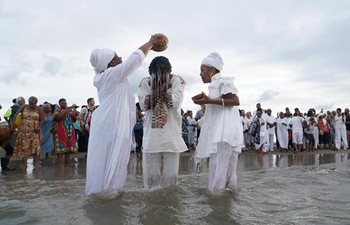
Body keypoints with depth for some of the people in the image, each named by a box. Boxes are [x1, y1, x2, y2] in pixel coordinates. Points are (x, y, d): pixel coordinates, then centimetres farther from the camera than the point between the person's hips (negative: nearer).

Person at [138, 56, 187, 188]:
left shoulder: (176, 80, 3)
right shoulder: (146, 82, 8)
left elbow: (176, 103, -11)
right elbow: (143, 105, -5)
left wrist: (163, 89, -8)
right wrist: (157, 90, -10)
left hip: (171, 131, -1)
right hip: (152, 131, 1)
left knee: (170, 171, 6)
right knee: (151, 170, 6)